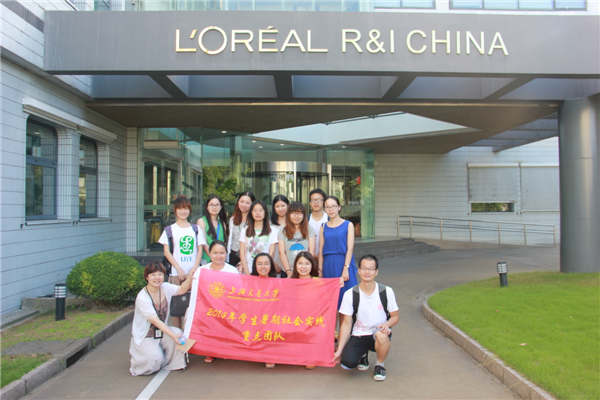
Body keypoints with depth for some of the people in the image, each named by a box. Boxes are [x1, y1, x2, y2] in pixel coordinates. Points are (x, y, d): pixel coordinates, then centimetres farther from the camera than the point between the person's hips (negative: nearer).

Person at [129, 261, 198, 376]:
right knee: (155, 358, -26)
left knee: (178, 332, -23)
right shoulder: (142, 297, -24)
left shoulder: (165, 288, -6)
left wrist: (190, 276, -9)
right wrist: (172, 335, -34)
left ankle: (173, 363, -1)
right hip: (144, 336, -5)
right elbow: (155, 320, -27)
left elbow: (182, 289, 10)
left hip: (160, 331, 6)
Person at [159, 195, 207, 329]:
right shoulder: (169, 230, 7)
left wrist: (195, 269, -5)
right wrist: (179, 269, -8)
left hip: (193, 273, 1)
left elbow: (200, 249, 8)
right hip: (176, 273, -1)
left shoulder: (195, 229, 11)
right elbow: (166, 251, 2)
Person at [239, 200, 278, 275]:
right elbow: (242, 254, 4)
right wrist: (247, 273, -6)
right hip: (248, 271, 1)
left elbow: (271, 254, 1)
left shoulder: (271, 231, 4)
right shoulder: (245, 231, 8)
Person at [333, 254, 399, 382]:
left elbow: (395, 316, 2)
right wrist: (339, 350, -9)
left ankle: (380, 365, -3)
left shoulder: (386, 291, -7)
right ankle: (363, 354, 14)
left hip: (379, 334, 0)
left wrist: (387, 324, -22)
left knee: (381, 335, -37)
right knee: (347, 363, -25)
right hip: (358, 336, 1)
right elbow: (346, 323, -4)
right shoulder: (350, 294, -8)